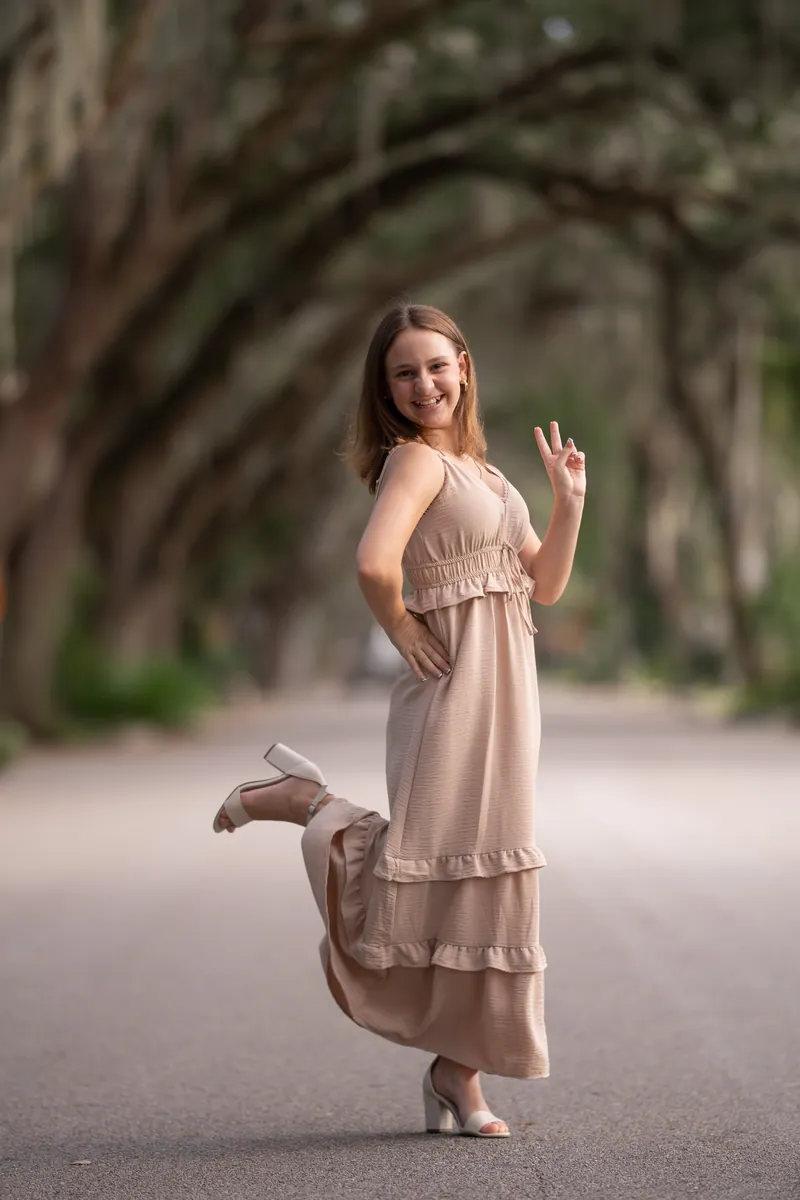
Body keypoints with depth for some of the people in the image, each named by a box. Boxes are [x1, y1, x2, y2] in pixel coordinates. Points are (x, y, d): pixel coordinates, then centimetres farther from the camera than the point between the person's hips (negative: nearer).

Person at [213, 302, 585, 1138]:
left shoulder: (477, 468, 17)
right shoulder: (416, 459, -10)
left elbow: (545, 584, 17)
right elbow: (374, 564, -29)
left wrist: (570, 504, 6)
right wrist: (403, 630, -14)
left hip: (505, 692, 9)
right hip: (453, 690, -9)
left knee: (485, 877, 9)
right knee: (441, 869, -7)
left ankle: (458, 1073, 16)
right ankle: (306, 804, 11)